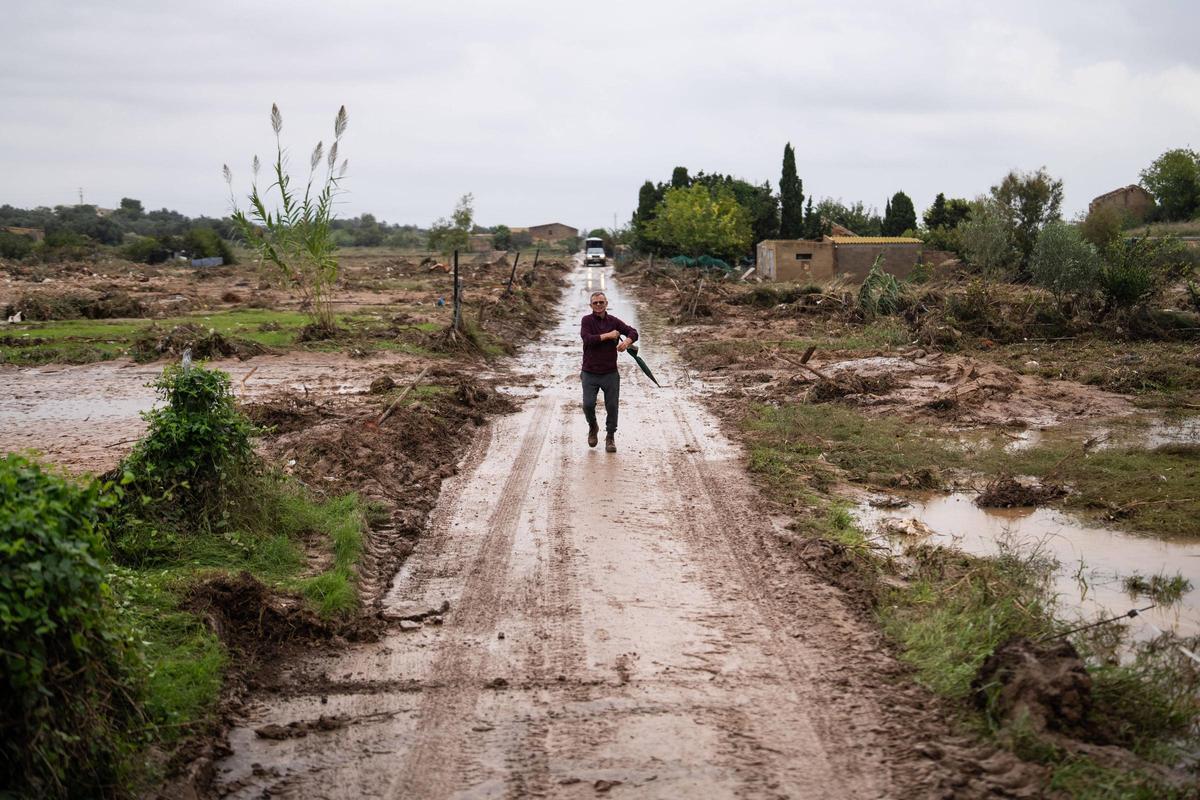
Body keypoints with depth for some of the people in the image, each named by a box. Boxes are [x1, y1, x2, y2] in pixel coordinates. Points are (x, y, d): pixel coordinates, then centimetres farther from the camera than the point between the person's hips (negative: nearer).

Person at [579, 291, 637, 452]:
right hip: (590, 373, -2)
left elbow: (633, 332, -1)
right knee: (588, 404, -9)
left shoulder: (613, 321, 4)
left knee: (612, 406, 3)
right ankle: (593, 427, 22)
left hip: (610, 373, 2)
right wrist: (608, 335, -16)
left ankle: (610, 437, 21)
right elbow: (587, 339, -18)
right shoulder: (587, 321, -2)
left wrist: (627, 341, -22)